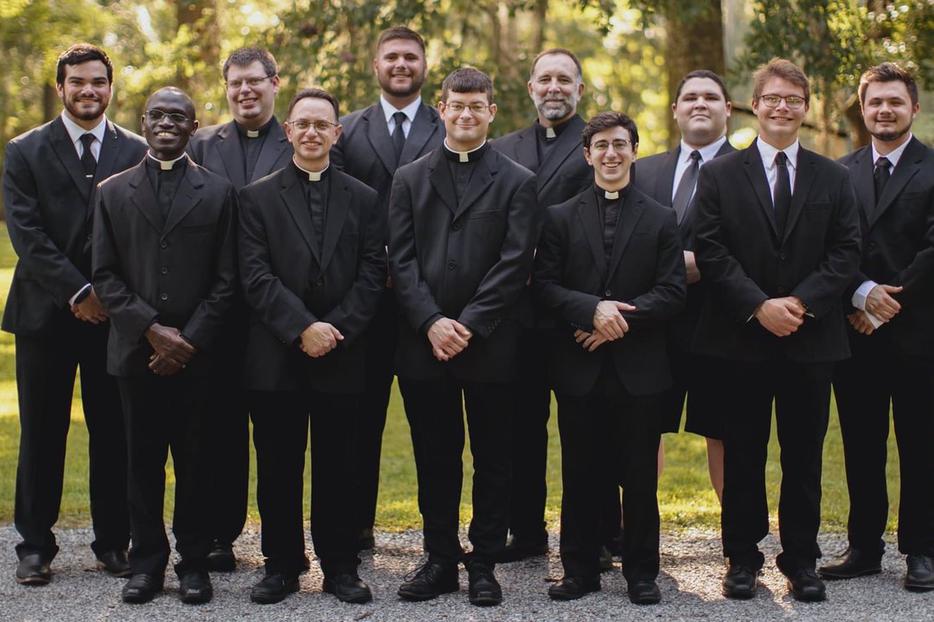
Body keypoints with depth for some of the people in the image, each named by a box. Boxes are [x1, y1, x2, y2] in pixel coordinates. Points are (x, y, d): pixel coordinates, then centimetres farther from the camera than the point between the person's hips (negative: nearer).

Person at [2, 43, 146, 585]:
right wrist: (77, 293, -13)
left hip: (115, 314, 1)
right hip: (46, 313, -1)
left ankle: (114, 542, 15)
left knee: (114, 433, 4)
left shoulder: (137, 153, 6)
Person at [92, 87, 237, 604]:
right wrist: (152, 329, -9)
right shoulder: (113, 192, 8)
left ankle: (193, 562, 13)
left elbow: (225, 280, 1)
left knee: (195, 461, 4)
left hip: (197, 355, -1)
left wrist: (189, 340, -9)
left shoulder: (218, 192, 5)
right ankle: (147, 561, 16)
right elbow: (105, 275, 3)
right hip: (136, 350, 1)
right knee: (142, 461, 6)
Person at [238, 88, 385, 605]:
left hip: (340, 355, 1)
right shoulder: (257, 197, 5)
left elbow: (372, 275, 2)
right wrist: (303, 327, -15)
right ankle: (282, 565, 15)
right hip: (275, 357, 0)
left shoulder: (362, 199, 9)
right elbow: (256, 275, -4)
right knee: (277, 466, 5)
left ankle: (340, 566, 15)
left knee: (337, 466, 6)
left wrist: (335, 329, -11)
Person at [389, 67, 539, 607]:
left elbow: (515, 264, -5)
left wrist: (468, 325, -13)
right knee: (435, 460, 8)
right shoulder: (410, 179, 11)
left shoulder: (517, 182, 4)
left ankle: (485, 563, 14)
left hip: (490, 346, -2)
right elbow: (402, 260, 3)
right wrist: (432, 323, -10)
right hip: (424, 344, 2)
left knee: (492, 460, 5)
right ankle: (441, 559, 18)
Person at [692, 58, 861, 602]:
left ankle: (801, 559, 17)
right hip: (741, 339, -1)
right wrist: (759, 306, -15)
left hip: (811, 339, 1)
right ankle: (743, 558, 15)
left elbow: (846, 252, 1)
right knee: (743, 455, 5)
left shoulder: (834, 179, 9)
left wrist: (800, 302, -13)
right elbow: (711, 252, -4)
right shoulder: (719, 175, 4)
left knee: (804, 455, 7)